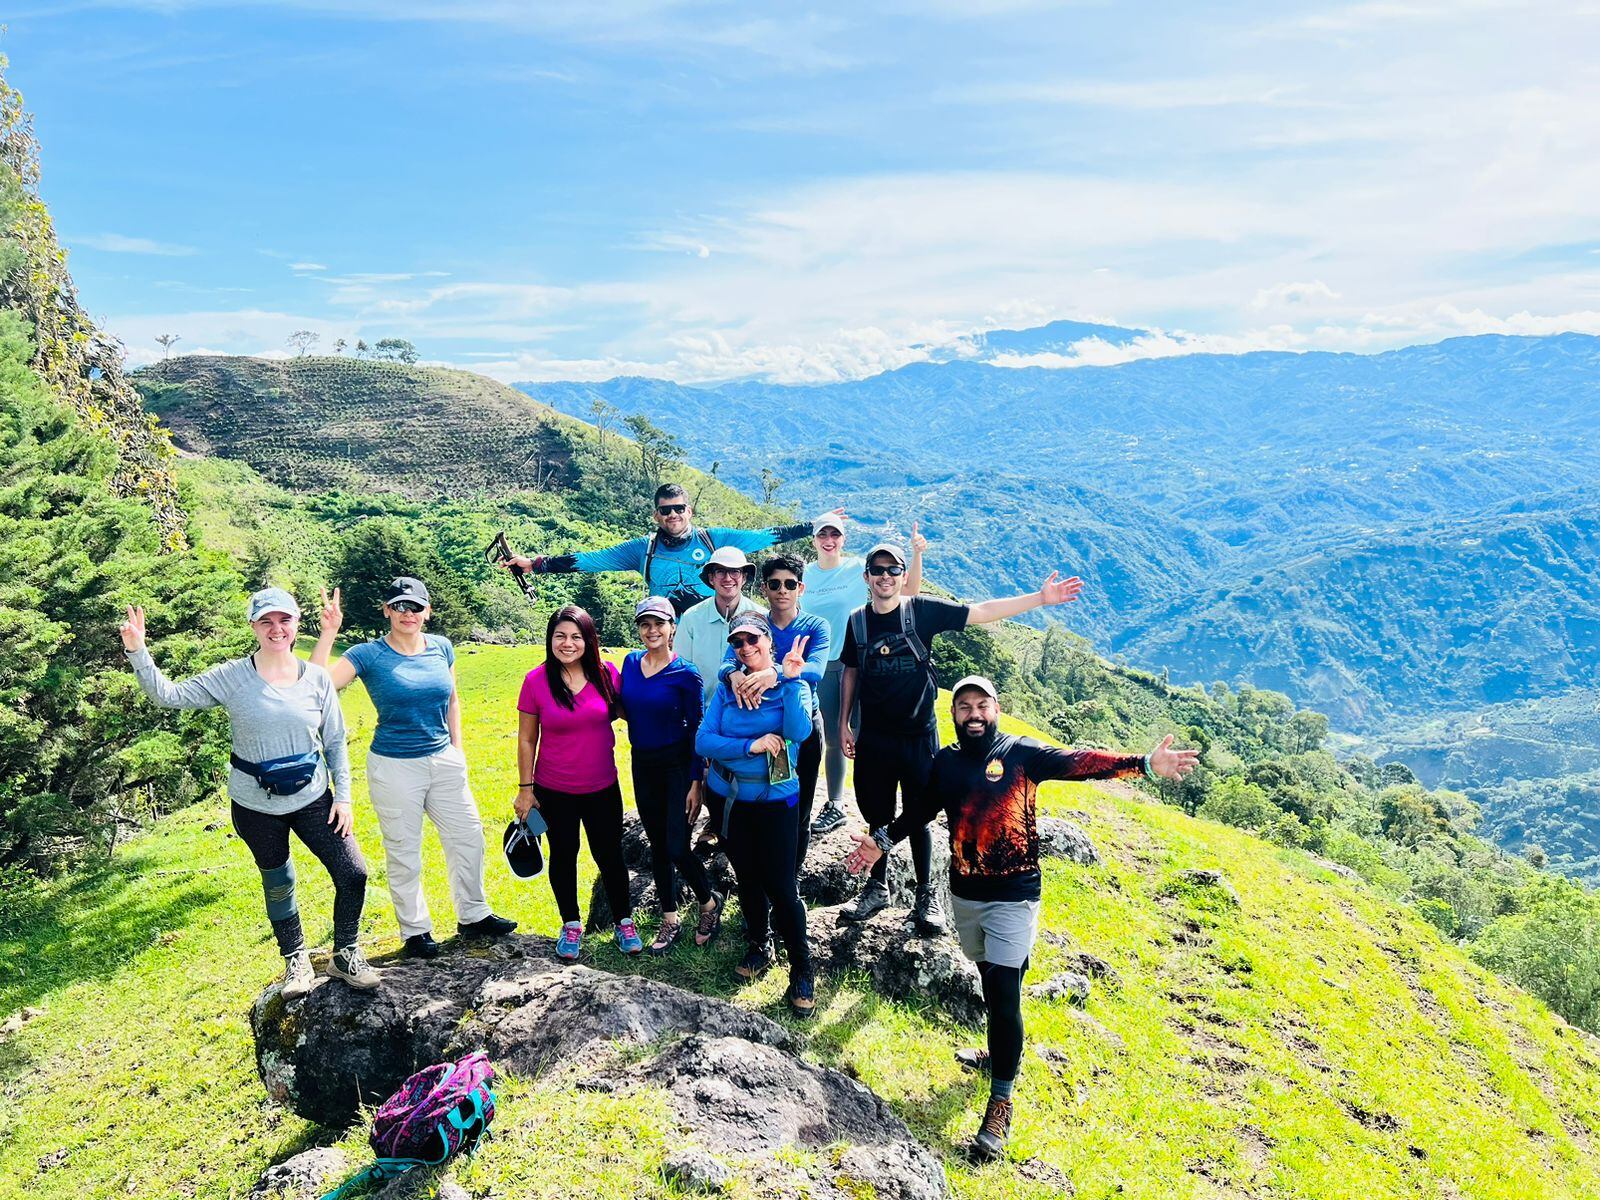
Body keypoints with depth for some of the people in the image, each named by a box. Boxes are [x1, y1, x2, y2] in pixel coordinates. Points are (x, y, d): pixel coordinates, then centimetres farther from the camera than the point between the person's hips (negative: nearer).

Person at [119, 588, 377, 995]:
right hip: (256, 806, -1)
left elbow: (335, 743, 2)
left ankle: (345, 955, 18)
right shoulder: (231, 678, -8)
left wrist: (343, 795, -1)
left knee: (353, 873, -4)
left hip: (312, 799, 1)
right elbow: (168, 695, -8)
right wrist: (137, 652, -21)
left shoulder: (317, 678, -4)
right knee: (278, 885, 14)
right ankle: (296, 961, 35)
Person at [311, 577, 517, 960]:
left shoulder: (441, 648, 1)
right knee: (404, 853, 8)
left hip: (444, 762, 4)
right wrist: (328, 631, -28)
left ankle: (473, 916, 29)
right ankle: (415, 931, 25)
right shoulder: (369, 654, -11)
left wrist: (457, 747, 10)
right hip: (394, 767, -4)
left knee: (468, 836, 11)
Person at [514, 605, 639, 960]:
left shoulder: (606, 674, -8)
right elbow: (526, 739, -3)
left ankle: (624, 921, 30)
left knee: (609, 854, 11)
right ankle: (571, 925, 34)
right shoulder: (536, 681, -12)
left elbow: (619, 711, 13)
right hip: (555, 791, -1)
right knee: (563, 856, 15)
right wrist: (525, 788, -2)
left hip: (602, 788, 1)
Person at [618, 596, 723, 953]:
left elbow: (697, 731, -10)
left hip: (676, 765, -5)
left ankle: (709, 903, 19)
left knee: (677, 847, -9)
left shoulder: (686, 674, -12)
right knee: (657, 844, 13)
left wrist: (696, 783, -12)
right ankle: (669, 920, 27)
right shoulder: (630, 662, 2)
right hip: (642, 764, 5)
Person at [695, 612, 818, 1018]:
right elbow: (703, 741, -8)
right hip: (730, 797, 3)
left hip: (775, 798, -3)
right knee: (747, 878, 16)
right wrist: (752, 745, -18)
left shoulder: (793, 685, -5)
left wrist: (790, 680, -26)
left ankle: (801, 969, 10)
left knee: (781, 885, -5)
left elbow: (798, 732, -24)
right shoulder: (726, 687, 2)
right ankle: (760, 946, 38)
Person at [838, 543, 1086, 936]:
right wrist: (843, 724, 9)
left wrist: (1041, 598, -16)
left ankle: (926, 894, 24)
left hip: (918, 735, -2)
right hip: (873, 738, 2)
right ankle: (877, 888, 31)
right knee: (877, 816, 12)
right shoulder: (857, 621, 1)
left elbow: (981, 612, -10)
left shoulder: (922, 609, -7)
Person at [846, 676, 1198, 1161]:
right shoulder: (945, 762, 4)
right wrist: (883, 841, 12)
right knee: (990, 980, 18)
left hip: (1013, 898, -4)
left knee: (1004, 992, -7)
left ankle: (1000, 1102, 1)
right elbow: (920, 809, 16)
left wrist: (1143, 763, -29)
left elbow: (1077, 762, -18)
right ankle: (1001, 1053, 40)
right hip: (965, 894, 4)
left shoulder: (1021, 753, -8)